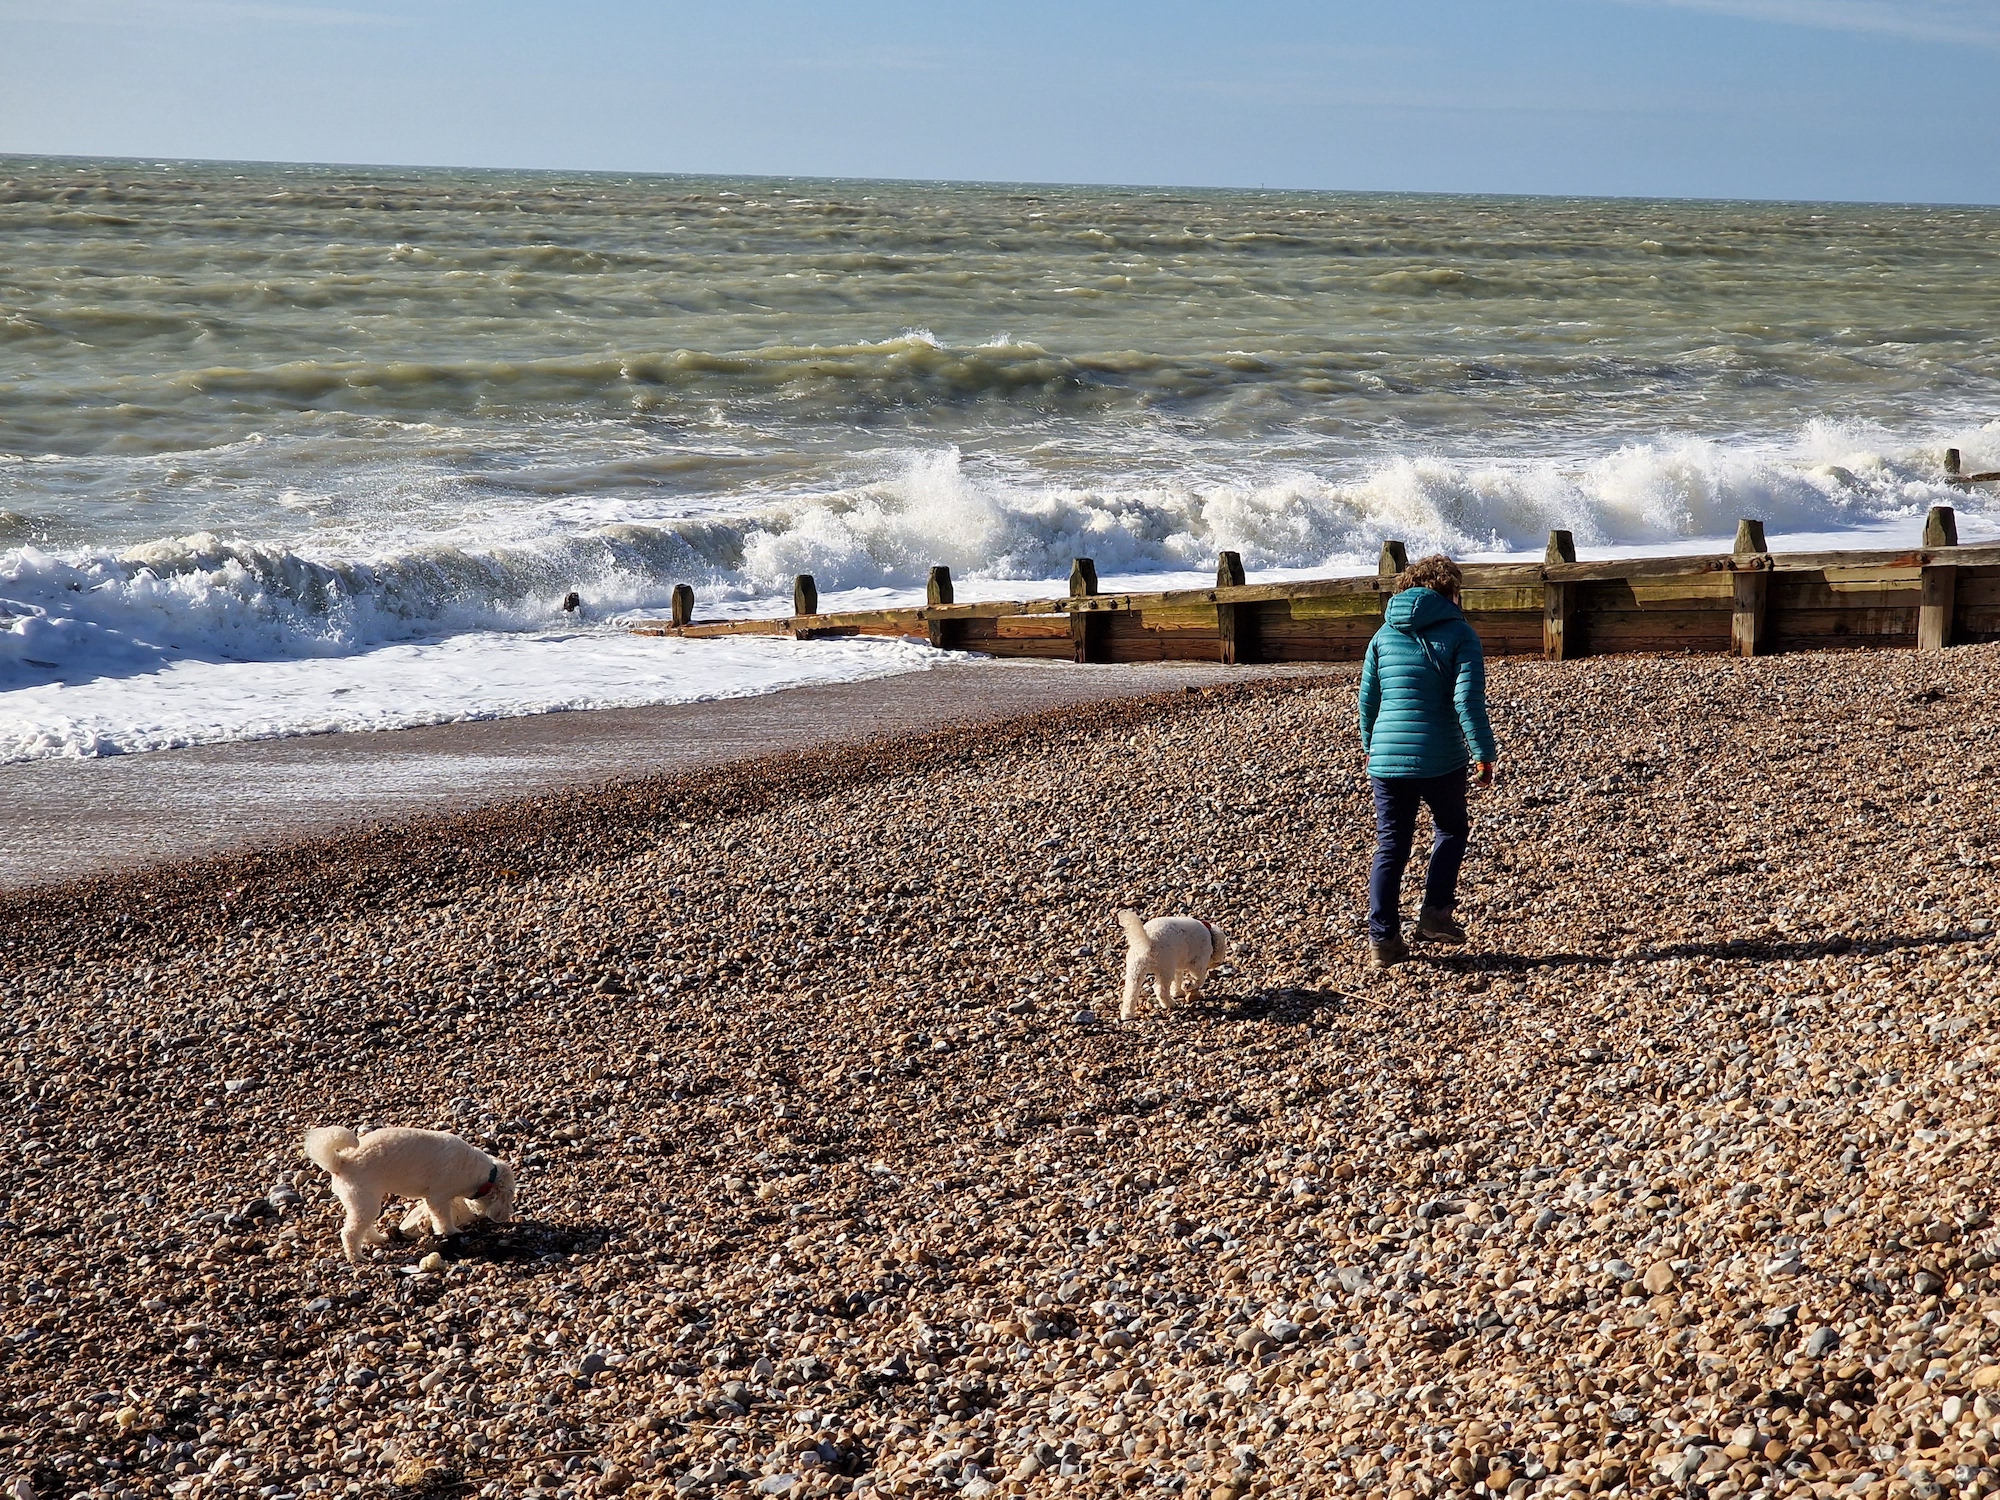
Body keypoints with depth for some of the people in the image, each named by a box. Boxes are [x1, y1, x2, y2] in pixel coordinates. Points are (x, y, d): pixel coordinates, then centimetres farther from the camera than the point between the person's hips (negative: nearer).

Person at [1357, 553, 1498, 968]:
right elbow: (1468, 700, -13)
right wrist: (1485, 754, -8)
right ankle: (1436, 913, 11)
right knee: (1451, 830, 21)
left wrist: (1371, 747, 28)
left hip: (1387, 758, 3)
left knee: (1391, 847, 8)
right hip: (1441, 759, -3)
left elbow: (1368, 700, 14)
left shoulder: (1384, 634, 10)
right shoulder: (1459, 634, -4)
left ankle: (1382, 938, 3)